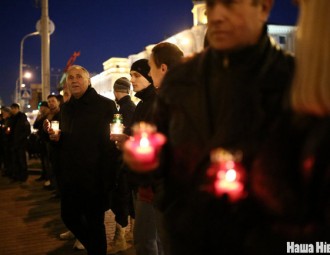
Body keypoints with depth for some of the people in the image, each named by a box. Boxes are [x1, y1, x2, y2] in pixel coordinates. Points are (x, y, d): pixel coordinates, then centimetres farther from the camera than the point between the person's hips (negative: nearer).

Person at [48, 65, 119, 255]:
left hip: (95, 175, -7)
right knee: (69, 216, 17)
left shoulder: (105, 105, -9)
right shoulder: (66, 107, 11)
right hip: (70, 175, 7)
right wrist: (56, 137, -2)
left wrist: (109, 174, -26)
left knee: (95, 222, 6)